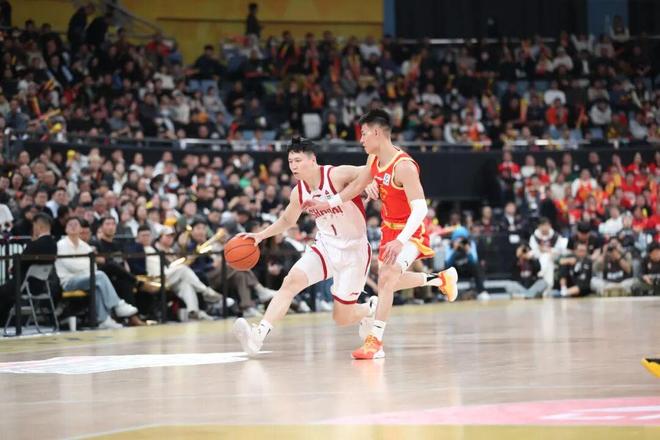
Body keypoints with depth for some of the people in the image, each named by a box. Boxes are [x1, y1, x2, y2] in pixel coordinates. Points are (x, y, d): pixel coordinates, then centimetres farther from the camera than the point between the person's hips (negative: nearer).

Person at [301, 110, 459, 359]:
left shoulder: (404, 167, -29)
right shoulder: (374, 159, -4)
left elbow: (420, 209, -35)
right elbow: (357, 185, 16)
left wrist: (401, 241, -44)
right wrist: (327, 204, 13)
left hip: (410, 231, -9)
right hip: (390, 227, 9)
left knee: (387, 278, -23)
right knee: (388, 281, 21)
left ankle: (375, 342, -21)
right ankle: (441, 279, 42)